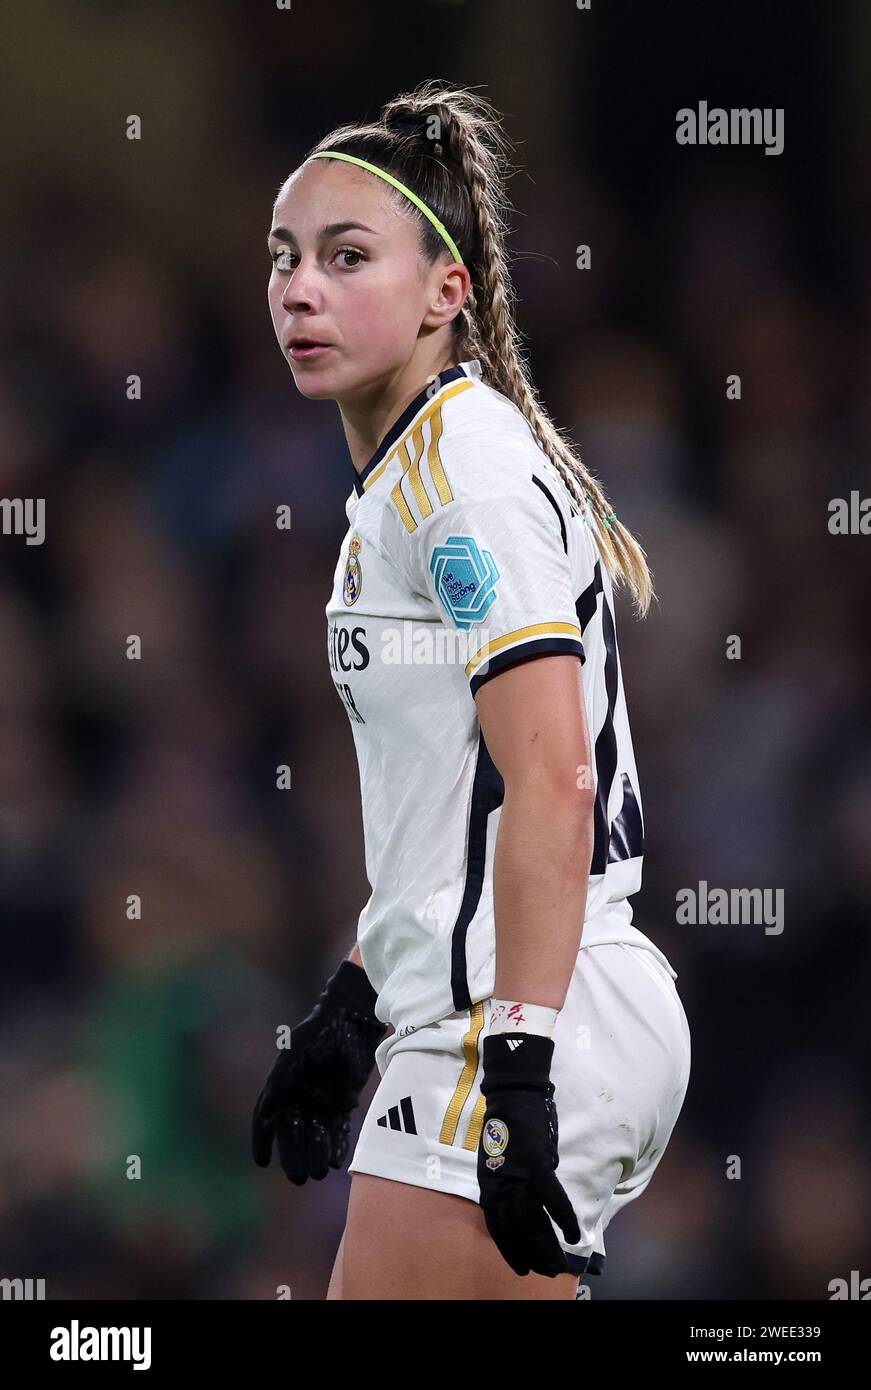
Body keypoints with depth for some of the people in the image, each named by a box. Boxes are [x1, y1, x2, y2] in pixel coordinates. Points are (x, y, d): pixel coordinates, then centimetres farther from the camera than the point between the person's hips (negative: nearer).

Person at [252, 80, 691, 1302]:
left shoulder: (468, 456, -12)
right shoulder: (400, 480, 18)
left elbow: (553, 782, -20)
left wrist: (518, 1065, -24)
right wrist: (351, 1011, 24)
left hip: (522, 1036, -10)